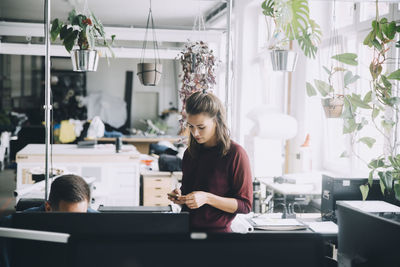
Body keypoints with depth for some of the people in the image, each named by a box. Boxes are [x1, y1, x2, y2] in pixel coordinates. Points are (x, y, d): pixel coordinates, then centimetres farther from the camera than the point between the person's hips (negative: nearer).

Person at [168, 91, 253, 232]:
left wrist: (207, 198, -15)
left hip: (217, 230, -5)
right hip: (186, 228, 5)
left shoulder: (235, 153, -5)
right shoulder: (190, 153, 14)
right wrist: (180, 197, 6)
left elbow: (245, 205, -5)